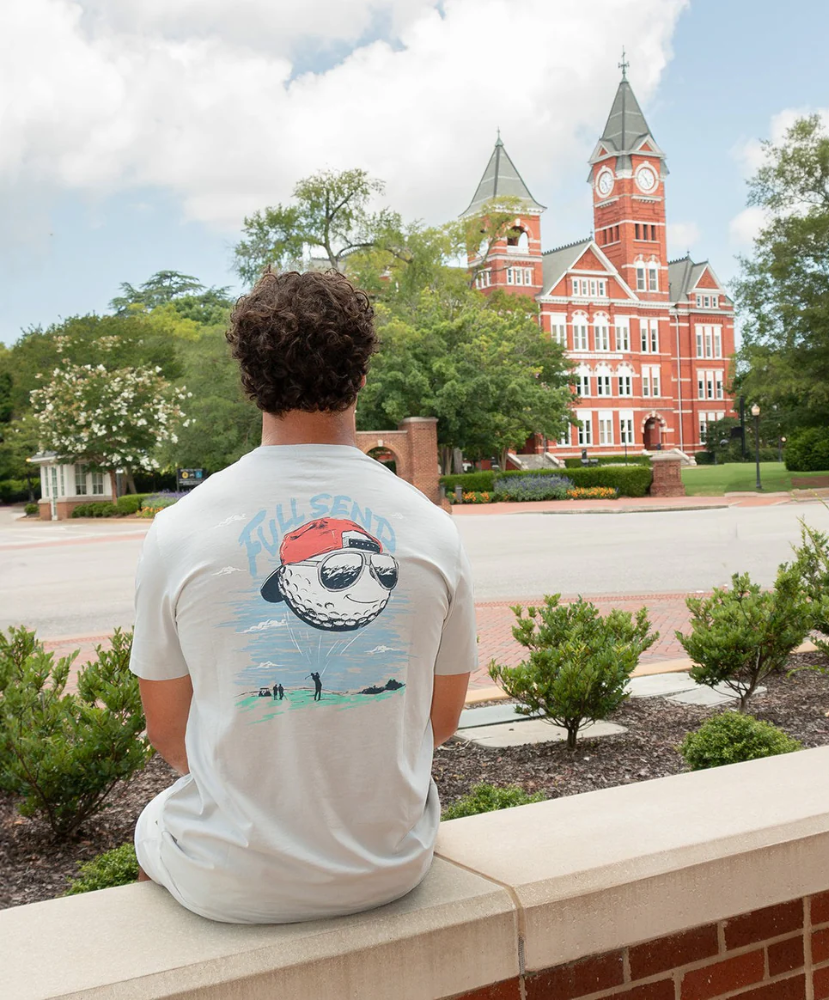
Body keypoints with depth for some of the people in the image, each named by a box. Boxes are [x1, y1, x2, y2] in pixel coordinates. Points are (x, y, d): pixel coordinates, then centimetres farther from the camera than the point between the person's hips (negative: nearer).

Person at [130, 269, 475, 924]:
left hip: (232, 888, -1)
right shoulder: (433, 529, -9)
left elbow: (167, 729, -2)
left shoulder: (178, 531, -14)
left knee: (154, 824, 31)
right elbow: (442, 719, 2)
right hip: (392, 870, 2)